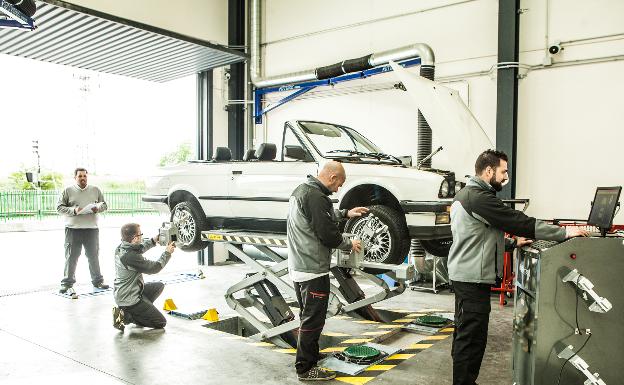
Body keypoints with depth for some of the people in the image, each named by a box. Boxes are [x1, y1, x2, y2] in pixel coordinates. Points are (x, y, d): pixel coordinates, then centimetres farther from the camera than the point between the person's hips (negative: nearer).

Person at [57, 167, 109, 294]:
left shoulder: (95, 190, 10)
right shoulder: (68, 191, 3)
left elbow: (104, 205, 14)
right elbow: (59, 207, 0)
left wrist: (98, 208, -8)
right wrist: (73, 211, -17)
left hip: (92, 229, 2)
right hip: (73, 229, -2)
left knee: (94, 256, 11)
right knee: (71, 257, 2)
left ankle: (97, 281, 23)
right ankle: (67, 283, 13)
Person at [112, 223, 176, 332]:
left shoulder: (120, 248, -3)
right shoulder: (131, 257, -29)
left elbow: (139, 248, 20)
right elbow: (154, 268, -17)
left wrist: (154, 240, 10)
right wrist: (167, 253, -5)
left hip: (121, 294, 9)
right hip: (129, 299, -9)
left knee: (159, 286, 24)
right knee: (161, 323, 1)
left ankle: (138, 311, 12)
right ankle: (125, 317, -4)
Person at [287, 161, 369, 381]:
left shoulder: (301, 190, 10)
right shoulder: (316, 197, -22)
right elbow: (328, 235, -21)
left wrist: (346, 213, 23)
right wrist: (350, 244, -4)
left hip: (298, 266, 10)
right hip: (313, 270, -10)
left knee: (308, 317, 21)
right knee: (313, 320, 1)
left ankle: (311, 356, 35)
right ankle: (305, 368, 10)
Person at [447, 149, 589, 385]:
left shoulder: (465, 193, 15)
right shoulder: (479, 196, -18)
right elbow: (518, 221, -19)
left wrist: (512, 243, 15)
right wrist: (564, 232, -11)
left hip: (465, 275, 11)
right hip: (473, 277, -11)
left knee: (464, 334, 18)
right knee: (472, 337, -5)